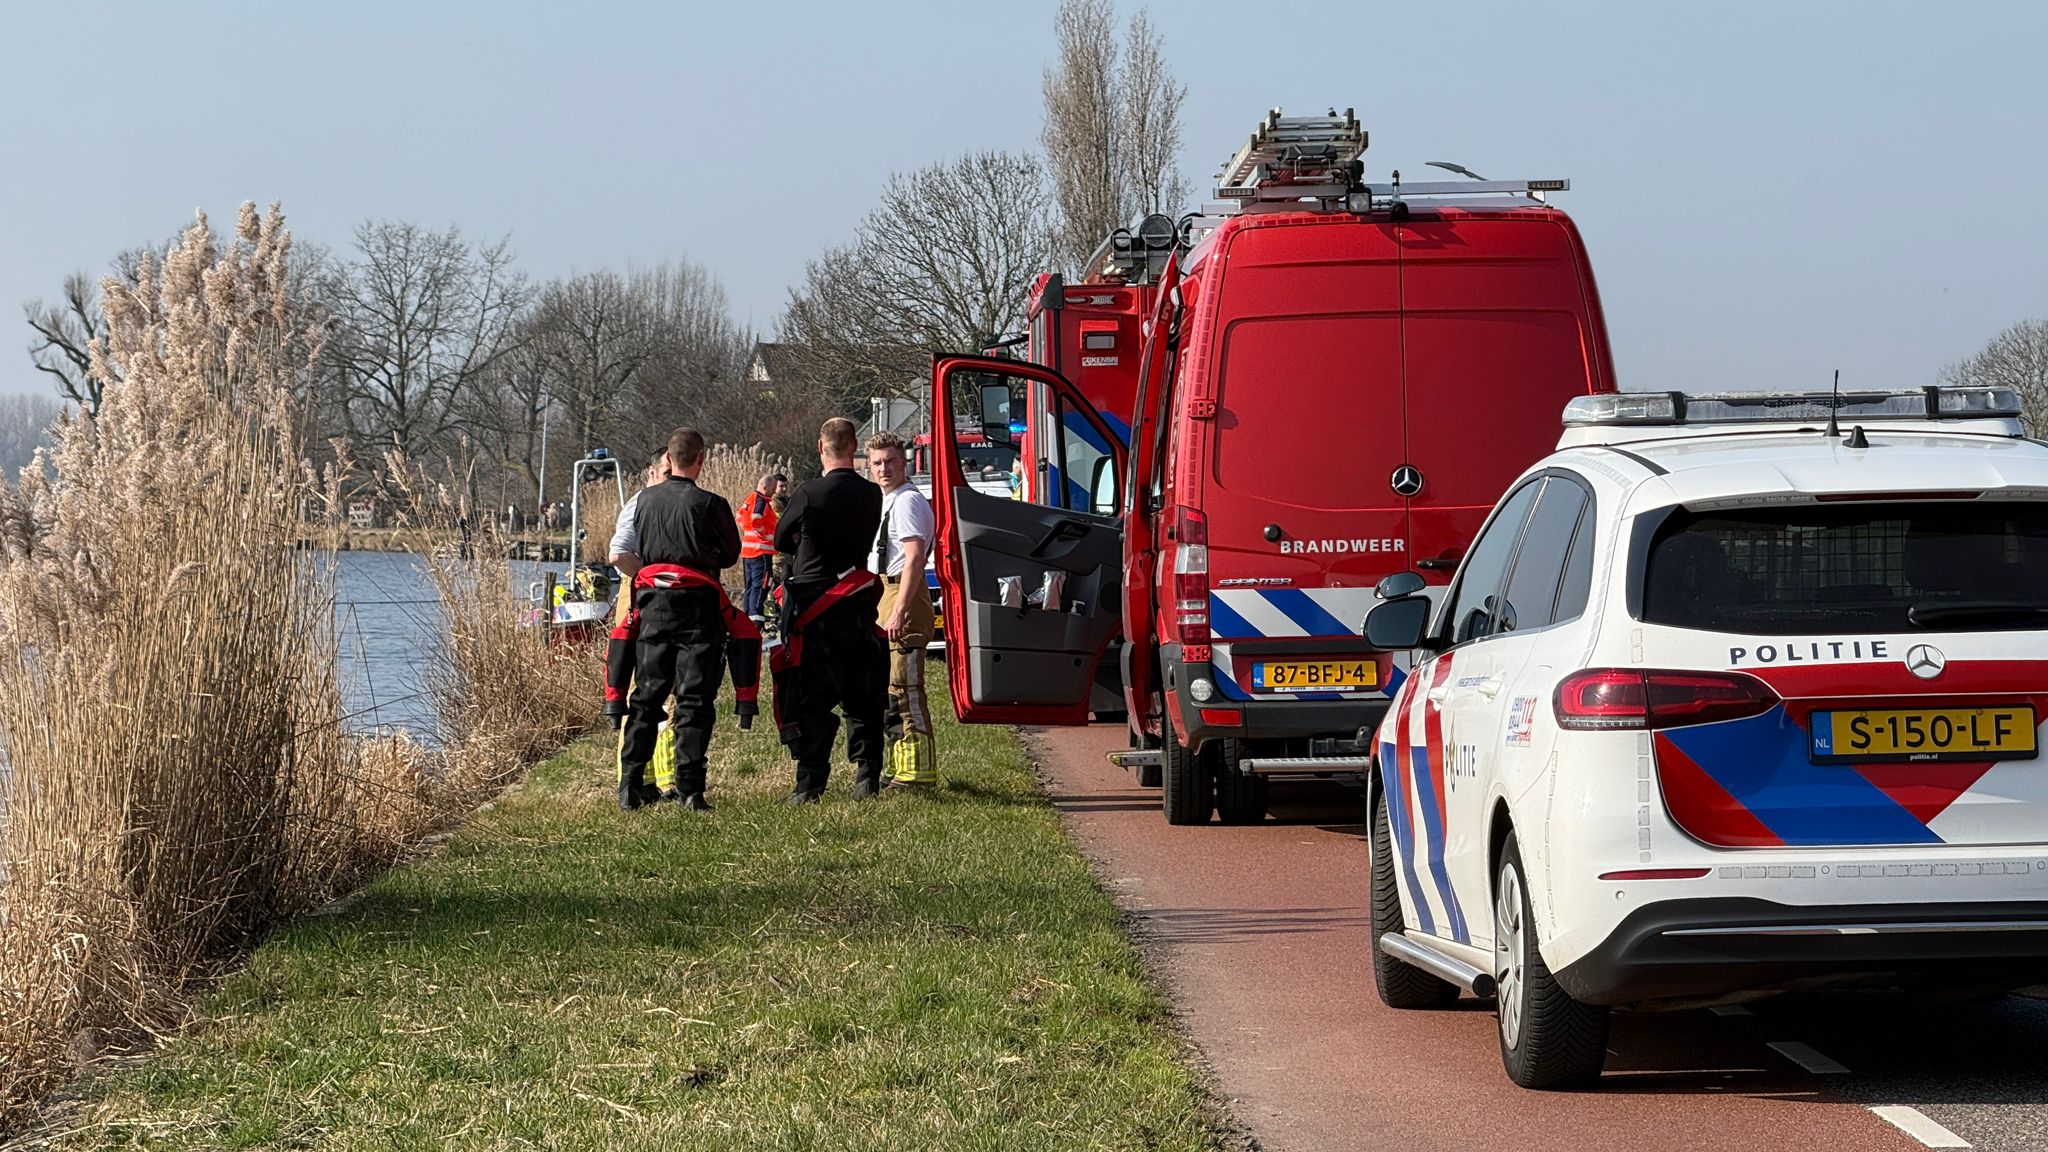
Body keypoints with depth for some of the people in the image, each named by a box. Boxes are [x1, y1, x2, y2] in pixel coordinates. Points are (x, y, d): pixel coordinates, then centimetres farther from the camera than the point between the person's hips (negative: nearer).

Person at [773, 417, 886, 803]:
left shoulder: (809, 494, -13)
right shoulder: (872, 495, 0)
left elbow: (781, 540, 0)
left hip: (815, 605, -4)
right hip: (859, 608, 4)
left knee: (813, 699, 0)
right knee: (862, 697, 13)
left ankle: (810, 783, -3)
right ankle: (868, 777, 11)